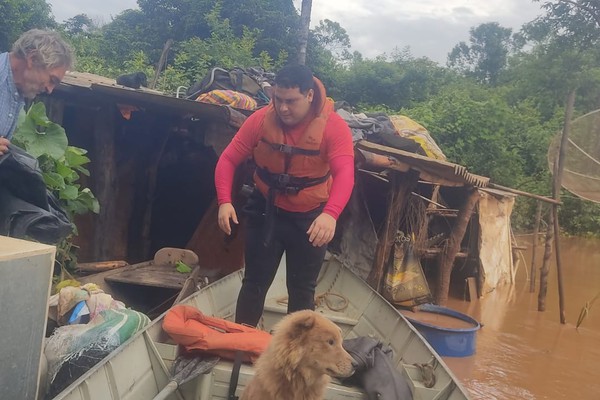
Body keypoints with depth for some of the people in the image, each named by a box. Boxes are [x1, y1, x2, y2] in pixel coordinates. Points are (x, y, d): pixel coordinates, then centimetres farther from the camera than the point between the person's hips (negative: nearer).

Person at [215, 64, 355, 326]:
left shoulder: (334, 126, -19)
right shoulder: (261, 120, -13)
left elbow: (345, 173, -32)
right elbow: (228, 159, -12)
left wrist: (330, 214, -49)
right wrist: (224, 201, -27)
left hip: (310, 218, -1)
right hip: (265, 211, 1)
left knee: (302, 289, 12)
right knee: (255, 281, 10)